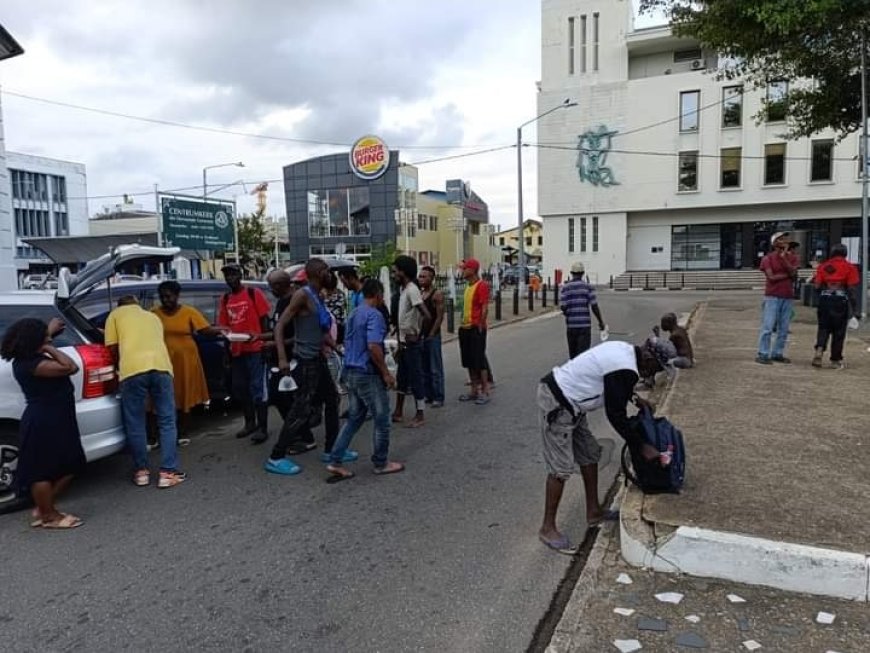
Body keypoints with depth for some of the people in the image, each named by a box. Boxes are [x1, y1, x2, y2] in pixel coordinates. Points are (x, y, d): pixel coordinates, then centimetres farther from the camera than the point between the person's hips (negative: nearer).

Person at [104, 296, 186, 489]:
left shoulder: (116, 314, 23)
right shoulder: (153, 316, 33)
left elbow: (112, 348, 16)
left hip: (132, 369, -2)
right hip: (160, 366, 2)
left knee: (135, 424, 12)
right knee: (167, 422, 9)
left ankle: (141, 471, 21)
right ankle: (168, 472, 8)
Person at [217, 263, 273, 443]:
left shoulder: (254, 293, -4)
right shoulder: (225, 299, 11)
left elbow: (264, 319, -5)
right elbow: (224, 326, 13)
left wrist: (264, 341, -13)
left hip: (255, 349, -6)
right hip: (236, 351, 6)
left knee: (257, 389, -4)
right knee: (239, 389, 15)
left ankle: (262, 428, 0)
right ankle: (250, 423, 30)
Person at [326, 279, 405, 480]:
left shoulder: (354, 314, 13)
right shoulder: (374, 315, -16)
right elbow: (373, 347, -25)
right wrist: (386, 373, -18)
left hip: (351, 372, 9)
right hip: (368, 374, -9)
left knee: (354, 418, 14)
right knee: (381, 419, 5)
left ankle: (335, 462, 11)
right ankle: (381, 463, 17)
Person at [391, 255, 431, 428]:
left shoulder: (412, 289, -18)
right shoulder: (403, 289, 11)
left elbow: (426, 315, -27)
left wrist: (417, 334, -18)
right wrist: (401, 339, 16)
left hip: (411, 343, -10)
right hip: (404, 342, 10)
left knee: (415, 378, -1)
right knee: (402, 377, 16)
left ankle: (420, 415, 9)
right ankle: (398, 412, 27)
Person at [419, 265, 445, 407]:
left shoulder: (437, 294, -8)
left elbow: (440, 317, -12)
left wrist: (431, 334, -15)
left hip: (432, 336, -7)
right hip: (421, 335, 7)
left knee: (435, 369, -2)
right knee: (424, 368, 11)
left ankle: (438, 397, 3)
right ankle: (428, 395, 20)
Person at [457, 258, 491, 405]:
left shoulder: (482, 285, -13)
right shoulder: (468, 286, 14)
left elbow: (485, 308, -18)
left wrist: (480, 326, -17)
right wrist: (463, 322, 14)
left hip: (476, 328, -9)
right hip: (465, 328, 9)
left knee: (479, 360, -4)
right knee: (469, 361, 12)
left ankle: (485, 392, 4)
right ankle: (474, 390, 22)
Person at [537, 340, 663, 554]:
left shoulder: (624, 349, 7)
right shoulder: (625, 370, -23)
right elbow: (616, 416, -17)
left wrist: (634, 398, 24)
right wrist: (642, 446, -8)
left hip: (567, 400, 11)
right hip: (556, 404, -11)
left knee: (590, 454, 17)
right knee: (561, 468, -5)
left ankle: (593, 511, 30)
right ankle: (547, 528, 7)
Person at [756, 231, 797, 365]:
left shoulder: (790, 258, 13)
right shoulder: (768, 259, 0)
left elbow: (793, 273, -6)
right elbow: (771, 277, -11)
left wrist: (784, 257, -11)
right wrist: (787, 274, -2)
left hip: (787, 297, 5)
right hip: (772, 297, -5)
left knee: (783, 328, 5)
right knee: (768, 327, -8)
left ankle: (777, 354, 12)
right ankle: (763, 354, -6)